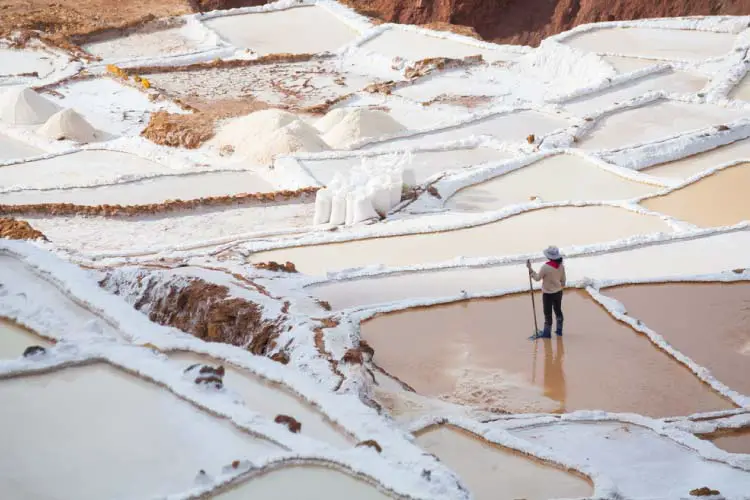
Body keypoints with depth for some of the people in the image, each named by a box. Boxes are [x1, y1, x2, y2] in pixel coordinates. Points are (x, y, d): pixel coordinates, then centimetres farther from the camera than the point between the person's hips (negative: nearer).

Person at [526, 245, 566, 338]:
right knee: (558, 310, 20)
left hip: (548, 294, -6)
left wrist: (530, 268, -8)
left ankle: (547, 333, 19)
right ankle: (559, 330, 32)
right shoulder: (561, 266, -8)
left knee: (548, 313, 7)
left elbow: (537, 278, -14)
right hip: (558, 292, 6)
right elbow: (563, 279, 4)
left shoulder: (546, 267, -26)